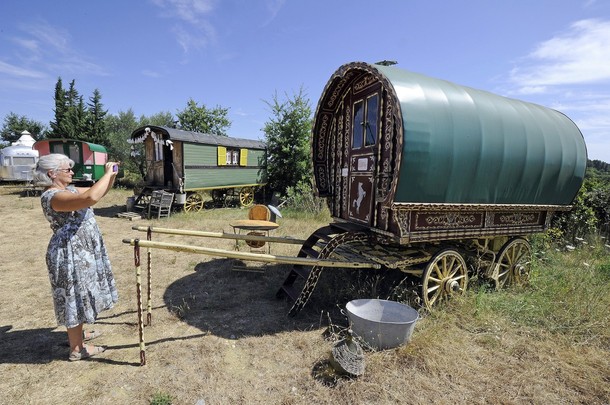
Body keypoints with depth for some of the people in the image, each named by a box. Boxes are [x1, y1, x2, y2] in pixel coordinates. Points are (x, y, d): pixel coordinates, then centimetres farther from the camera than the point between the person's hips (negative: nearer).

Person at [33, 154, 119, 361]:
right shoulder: (53, 196, -23)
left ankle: (78, 333, 40)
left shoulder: (69, 190, 7)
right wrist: (108, 173, -28)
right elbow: (91, 198, -40)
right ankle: (77, 348, 17)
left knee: (80, 296, 22)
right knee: (75, 298, 2)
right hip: (70, 255, -10)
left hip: (81, 250, 10)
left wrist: (112, 175, -1)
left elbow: (99, 192, 16)